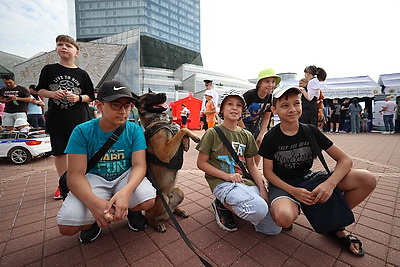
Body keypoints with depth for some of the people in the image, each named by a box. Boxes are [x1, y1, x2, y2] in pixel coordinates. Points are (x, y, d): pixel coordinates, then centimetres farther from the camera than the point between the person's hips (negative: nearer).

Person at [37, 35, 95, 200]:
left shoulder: (82, 74, 3)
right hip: (56, 119, 2)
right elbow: (40, 90, 9)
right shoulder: (49, 70, 6)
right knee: (59, 153, 9)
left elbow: (90, 96, 5)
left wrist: (78, 98, -14)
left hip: (78, 120, -2)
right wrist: (52, 93, -11)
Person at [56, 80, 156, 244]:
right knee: (67, 226, -22)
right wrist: (94, 202, -37)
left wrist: (126, 191, -38)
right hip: (94, 178, 0)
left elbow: (139, 165, -16)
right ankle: (95, 220, 14)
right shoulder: (82, 132, -12)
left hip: (125, 176, 1)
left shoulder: (135, 130, -10)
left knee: (148, 201, -27)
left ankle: (132, 211, 11)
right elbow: (75, 175, -16)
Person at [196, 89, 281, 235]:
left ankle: (233, 203, 15)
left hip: (245, 181, 6)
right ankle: (222, 205, -1)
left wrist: (262, 189, -1)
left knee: (274, 228, -1)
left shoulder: (246, 135, 10)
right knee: (259, 209, -30)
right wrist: (227, 175, -15)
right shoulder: (213, 133, -3)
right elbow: (201, 163, -4)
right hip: (221, 182, -5)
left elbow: (251, 165, 12)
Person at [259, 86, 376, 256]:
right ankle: (278, 206, 3)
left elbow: (345, 160, -5)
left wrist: (330, 183, -24)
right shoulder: (271, 138, -12)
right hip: (282, 184, -4)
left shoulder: (310, 131, -4)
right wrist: (293, 191, -23)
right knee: (284, 218, -38)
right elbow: (268, 172, -9)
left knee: (368, 180, -13)